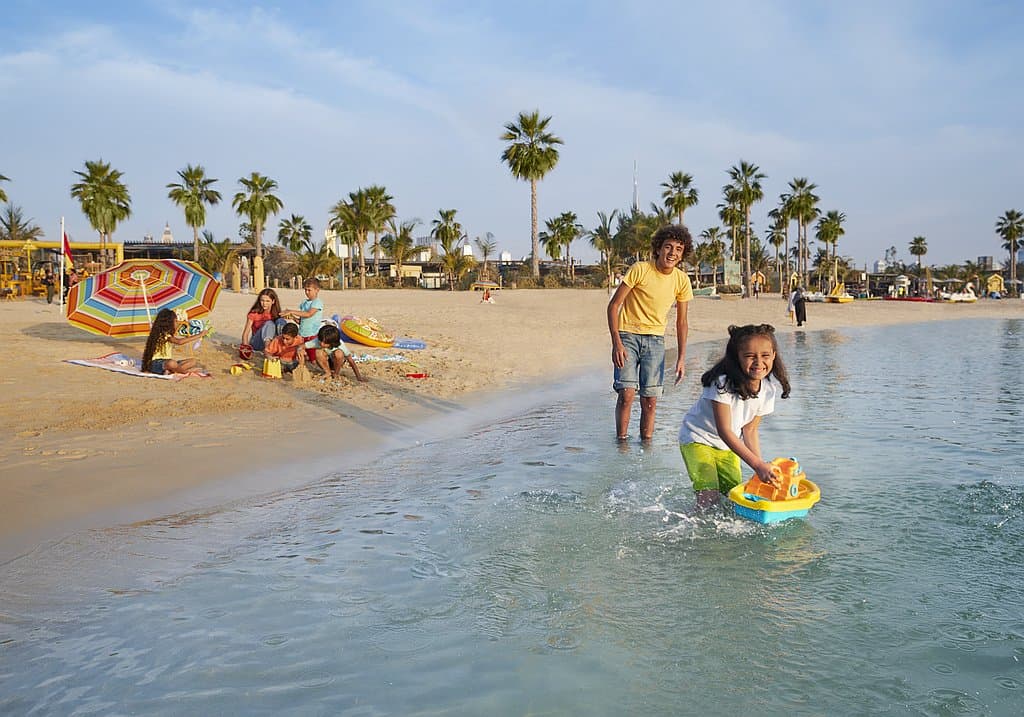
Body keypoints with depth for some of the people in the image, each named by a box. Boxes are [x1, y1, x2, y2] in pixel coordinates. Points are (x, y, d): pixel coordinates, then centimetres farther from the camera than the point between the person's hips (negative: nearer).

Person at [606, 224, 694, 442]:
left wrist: (681, 358, 4)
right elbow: (613, 305, -10)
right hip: (628, 335, -3)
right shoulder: (640, 269, -13)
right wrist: (617, 343, -18)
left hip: (655, 340, 3)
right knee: (626, 393, -14)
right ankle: (621, 441, 0)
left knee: (650, 401, -1)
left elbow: (681, 322, 9)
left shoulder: (682, 280, 0)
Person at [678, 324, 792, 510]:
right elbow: (724, 431, -33)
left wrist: (762, 467, -11)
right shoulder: (723, 383, -32)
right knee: (709, 495, -18)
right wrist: (757, 465, -37)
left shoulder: (769, 388, -12)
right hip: (697, 438, -6)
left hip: (728, 446, 6)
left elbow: (750, 430, -3)